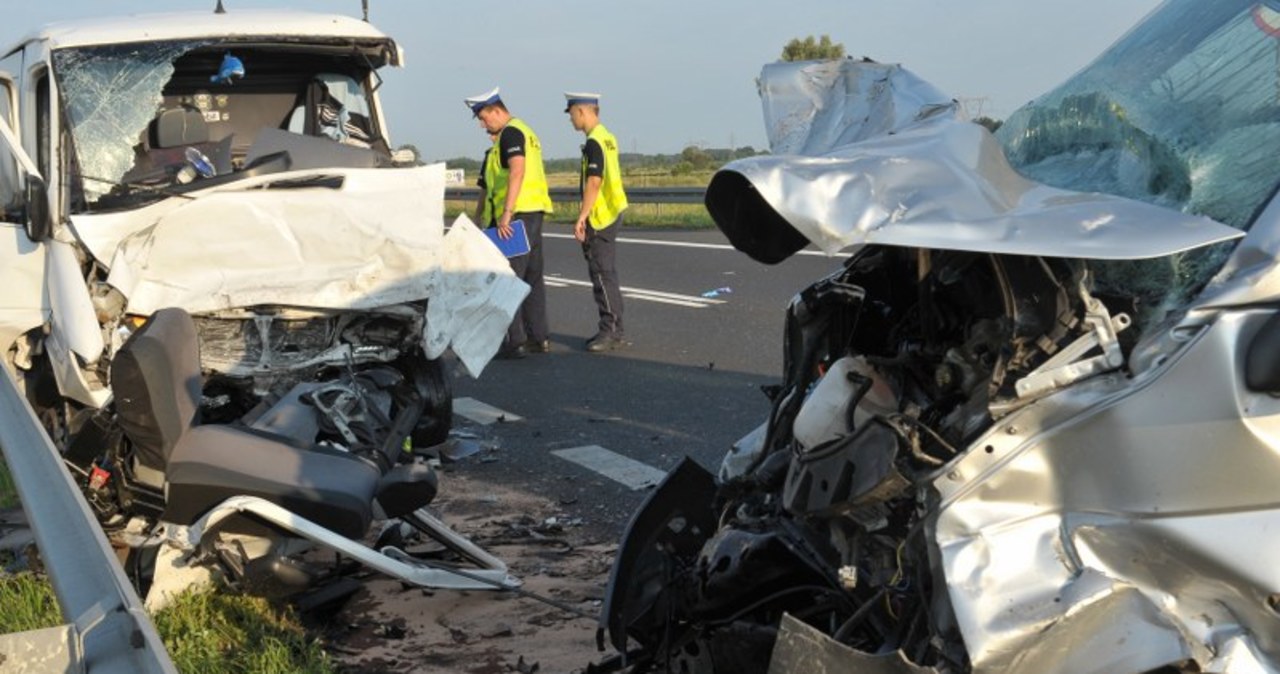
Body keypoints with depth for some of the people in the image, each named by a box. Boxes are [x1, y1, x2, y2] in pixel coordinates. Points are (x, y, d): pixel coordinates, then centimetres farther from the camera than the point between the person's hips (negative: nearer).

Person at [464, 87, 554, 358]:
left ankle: (515, 342, -7)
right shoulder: (526, 132, 22)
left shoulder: (510, 133, -10)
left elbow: (517, 171, -26)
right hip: (534, 212, 10)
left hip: (516, 215, -10)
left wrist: (506, 213, -29)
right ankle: (539, 337, 16)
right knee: (532, 276, 13)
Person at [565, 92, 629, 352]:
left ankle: (611, 332, -5)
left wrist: (581, 218, -21)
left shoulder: (594, 143, -16)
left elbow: (594, 183, -22)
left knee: (602, 274, -7)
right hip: (611, 213, 10)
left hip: (600, 217, -10)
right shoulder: (607, 138, 14)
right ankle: (614, 331, 18)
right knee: (605, 273, 13)